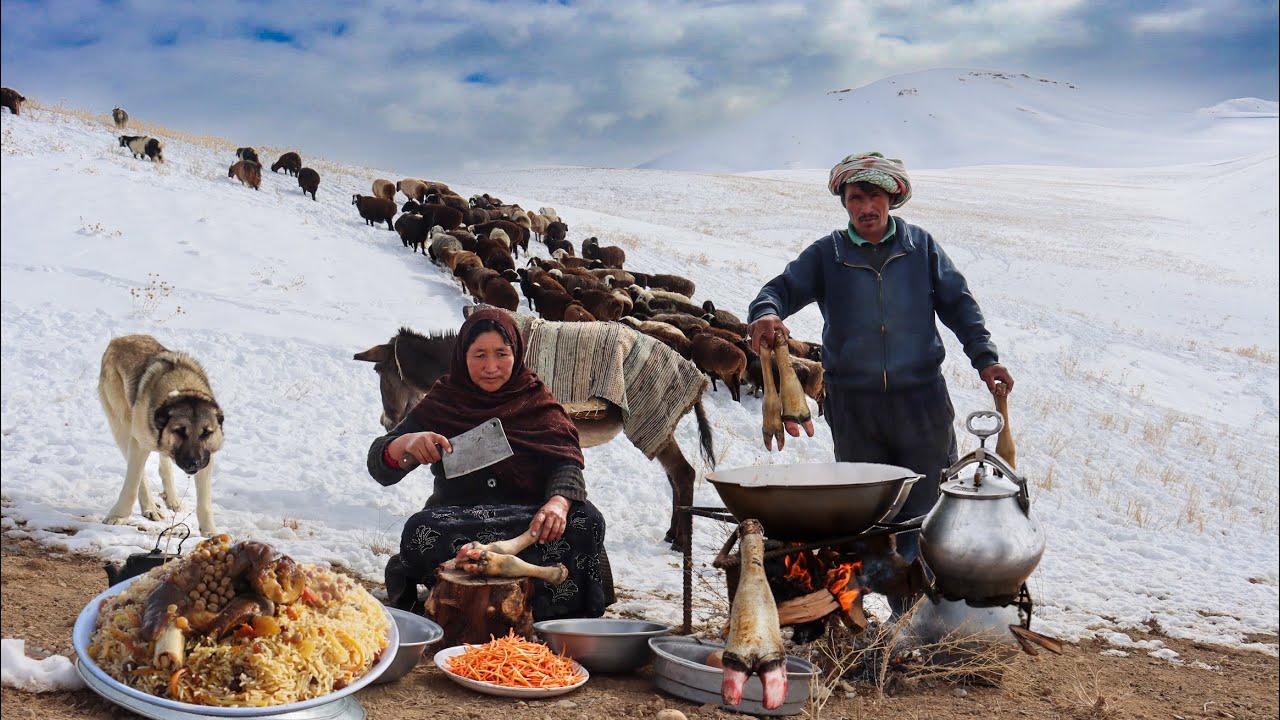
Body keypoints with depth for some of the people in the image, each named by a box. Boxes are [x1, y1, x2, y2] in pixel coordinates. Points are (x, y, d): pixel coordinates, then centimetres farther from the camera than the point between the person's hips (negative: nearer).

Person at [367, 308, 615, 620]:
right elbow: (379, 467, 4)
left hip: (529, 519, 1)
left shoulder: (536, 399, 9)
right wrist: (406, 443, -20)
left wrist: (559, 502, -28)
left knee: (585, 521, -30)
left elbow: (566, 462, -5)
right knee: (421, 530, -34)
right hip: (458, 518, 0)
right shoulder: (442, 401, 9)